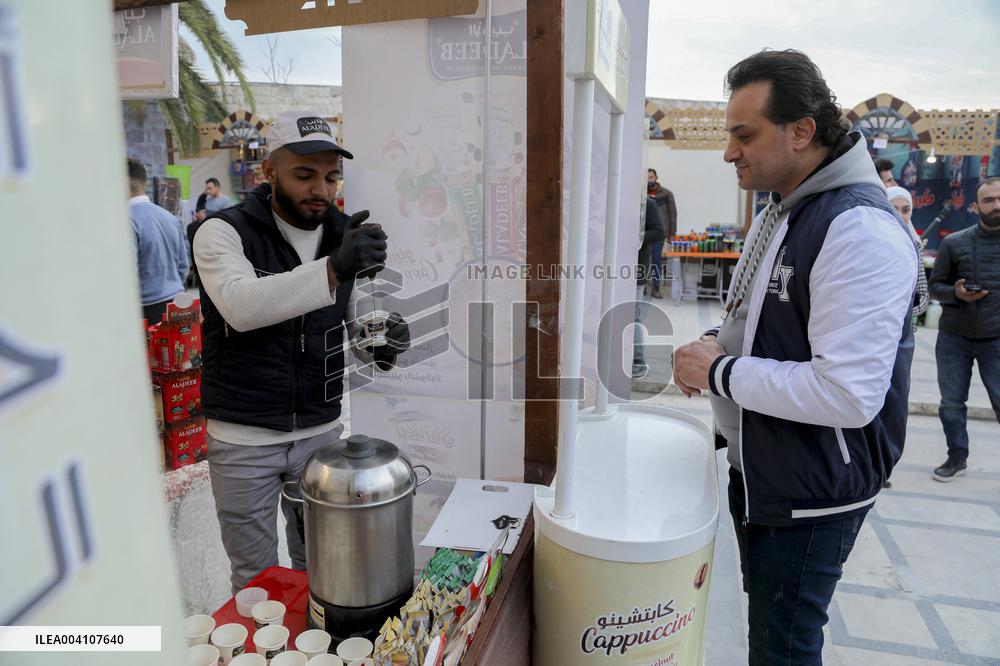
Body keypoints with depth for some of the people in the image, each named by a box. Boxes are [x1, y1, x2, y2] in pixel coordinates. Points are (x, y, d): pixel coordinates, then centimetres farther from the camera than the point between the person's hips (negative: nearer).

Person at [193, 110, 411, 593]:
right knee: (255, 579, 15)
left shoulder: (347, 238, 1)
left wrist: (383, 344, -18)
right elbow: (241, 307, -32)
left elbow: (358, 327, 6)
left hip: (322, 431, 3)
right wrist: (333, 268, -45)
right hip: (244, 441, -3)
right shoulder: (224, 232, -11)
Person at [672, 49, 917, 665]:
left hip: (811, 498, -8)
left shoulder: (861, 231, -24)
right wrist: (718, 342, -2)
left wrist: (718, 373, -22)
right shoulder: (780, 211, 7)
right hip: (757, 472, 9)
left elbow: (849, 396, -30)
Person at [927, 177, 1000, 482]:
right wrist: (956, 293, -15)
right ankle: (957, 457, 25)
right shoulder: (954, 242, 0)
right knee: (951, 403, 8)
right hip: (954, 336, 1)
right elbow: (935, 285, 4)